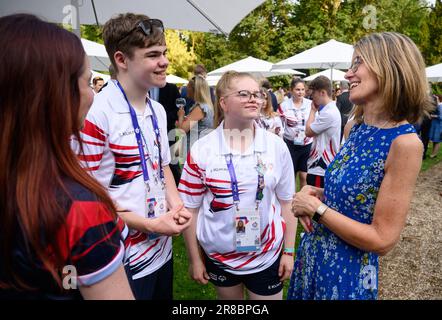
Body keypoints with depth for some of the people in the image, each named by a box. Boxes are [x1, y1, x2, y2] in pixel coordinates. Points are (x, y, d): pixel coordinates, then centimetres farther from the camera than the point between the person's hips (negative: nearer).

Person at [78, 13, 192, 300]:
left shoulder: (158, 111, 5)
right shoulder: (96, 116, -20)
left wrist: (176, 204, -3)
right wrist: (150, 224, -17)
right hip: (126, 260, -7)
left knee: (164, 294, 25)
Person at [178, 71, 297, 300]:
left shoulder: (276, 146, -7)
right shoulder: (201, 150, -12)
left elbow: (287, 202, 0)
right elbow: (190, 209, -5)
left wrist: (289, 252, 2)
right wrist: (194, 260, -1)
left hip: (267, 255, 0)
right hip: (219, 256, 0)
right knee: (229, 302, 23)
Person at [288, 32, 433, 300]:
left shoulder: (405, 143, -23)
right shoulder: (354, 127, -1)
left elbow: (382, 240, -22)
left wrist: (317, 208, -18)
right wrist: (318, 195, -7)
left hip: (349, 270, -7)